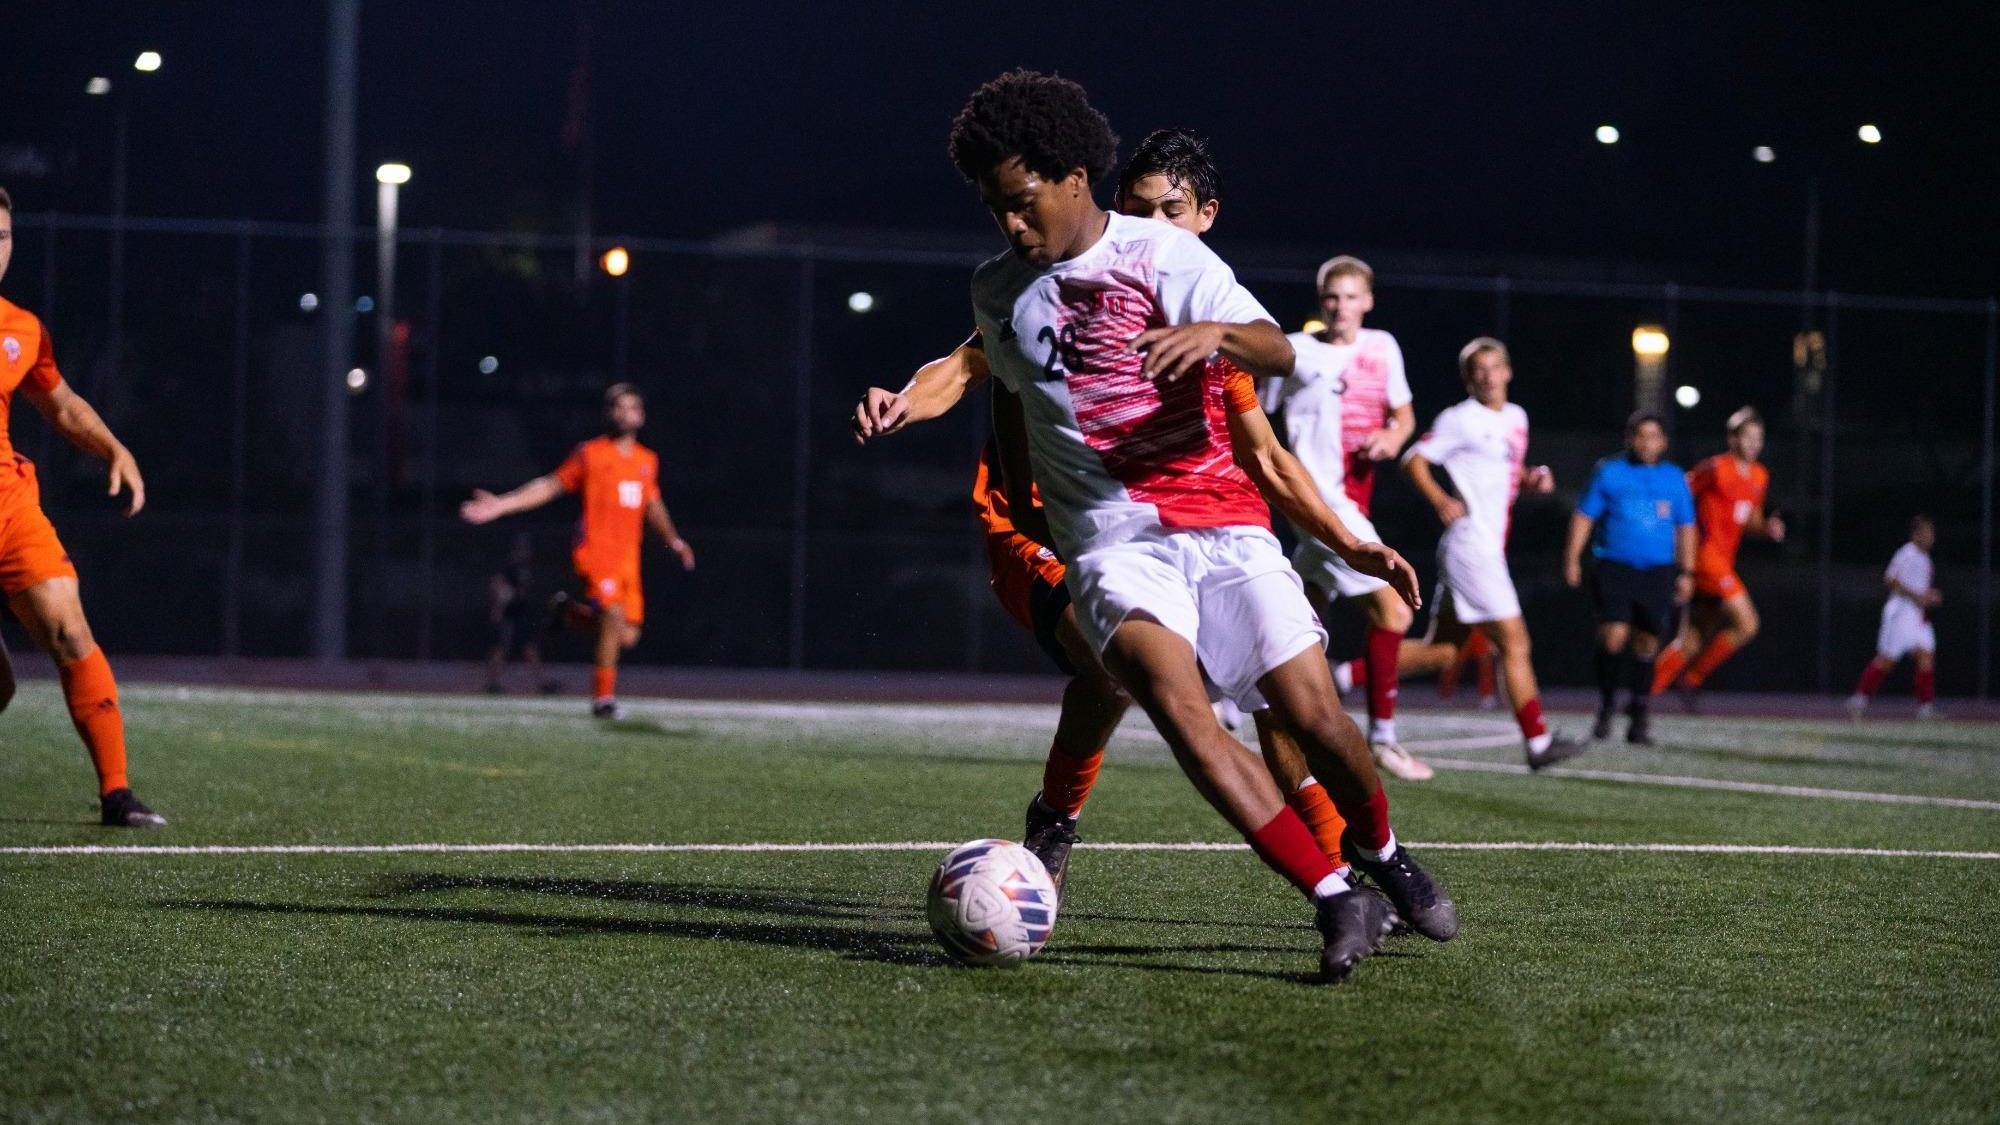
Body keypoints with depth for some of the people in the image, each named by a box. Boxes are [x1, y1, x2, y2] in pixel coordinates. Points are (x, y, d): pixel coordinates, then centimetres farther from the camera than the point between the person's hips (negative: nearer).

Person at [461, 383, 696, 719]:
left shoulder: (648, 461, 13)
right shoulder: (590, 454, -1)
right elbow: (550, 486, 2)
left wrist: (673, 541, 26)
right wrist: (501, 505, -4)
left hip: (628, 558, 6)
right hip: (596, 550, -6)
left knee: (627, 637, 1)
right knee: (614, 617, -22)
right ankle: (603, 697, -12)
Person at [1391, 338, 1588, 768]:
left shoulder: (1516, 418, 17)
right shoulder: (1460, 420, -7)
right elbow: (1414, 459, -9)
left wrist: (1533, 479, 8)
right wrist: (1441, 501, -24)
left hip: (1490, 550, 9)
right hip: (1470, 545, -9)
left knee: (1443, 651, 9)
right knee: (1514, 642, -9)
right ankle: (1538, 741, -6)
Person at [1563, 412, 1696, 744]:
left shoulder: (1675, 479, 11)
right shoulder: (1609, 472, 3)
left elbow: (1685, 528, 18)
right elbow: (1584, 516, 5)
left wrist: (1686, 573, 14)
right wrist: (1572, 559, -2)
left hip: (1658, 574, 2)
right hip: (1615, 568, -2)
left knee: (1647, 642, 3)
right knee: (1614, 634, -17)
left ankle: (1639, 715, 12)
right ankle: (1606, 705, 2)